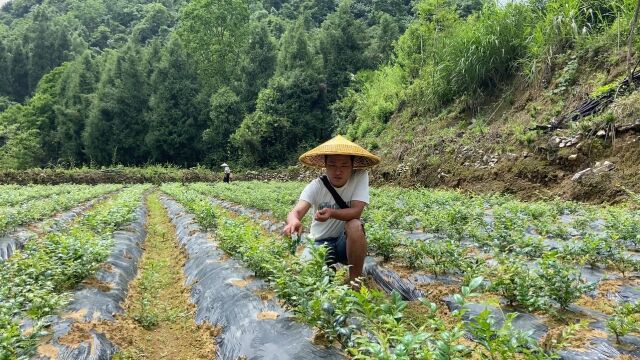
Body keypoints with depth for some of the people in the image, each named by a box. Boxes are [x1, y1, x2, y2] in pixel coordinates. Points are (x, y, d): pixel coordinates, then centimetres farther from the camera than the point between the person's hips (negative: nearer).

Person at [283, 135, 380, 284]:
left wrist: (332, 213, -43)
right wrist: (294, 221, -55)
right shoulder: (315, 186, -15)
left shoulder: (360, 177, -14)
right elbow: (297, 211, -29)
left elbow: (356, 211, -22)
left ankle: (355, 280, -15)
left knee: (355, 225, -33)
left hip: (348, 240, 0)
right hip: (320, 242, 1)